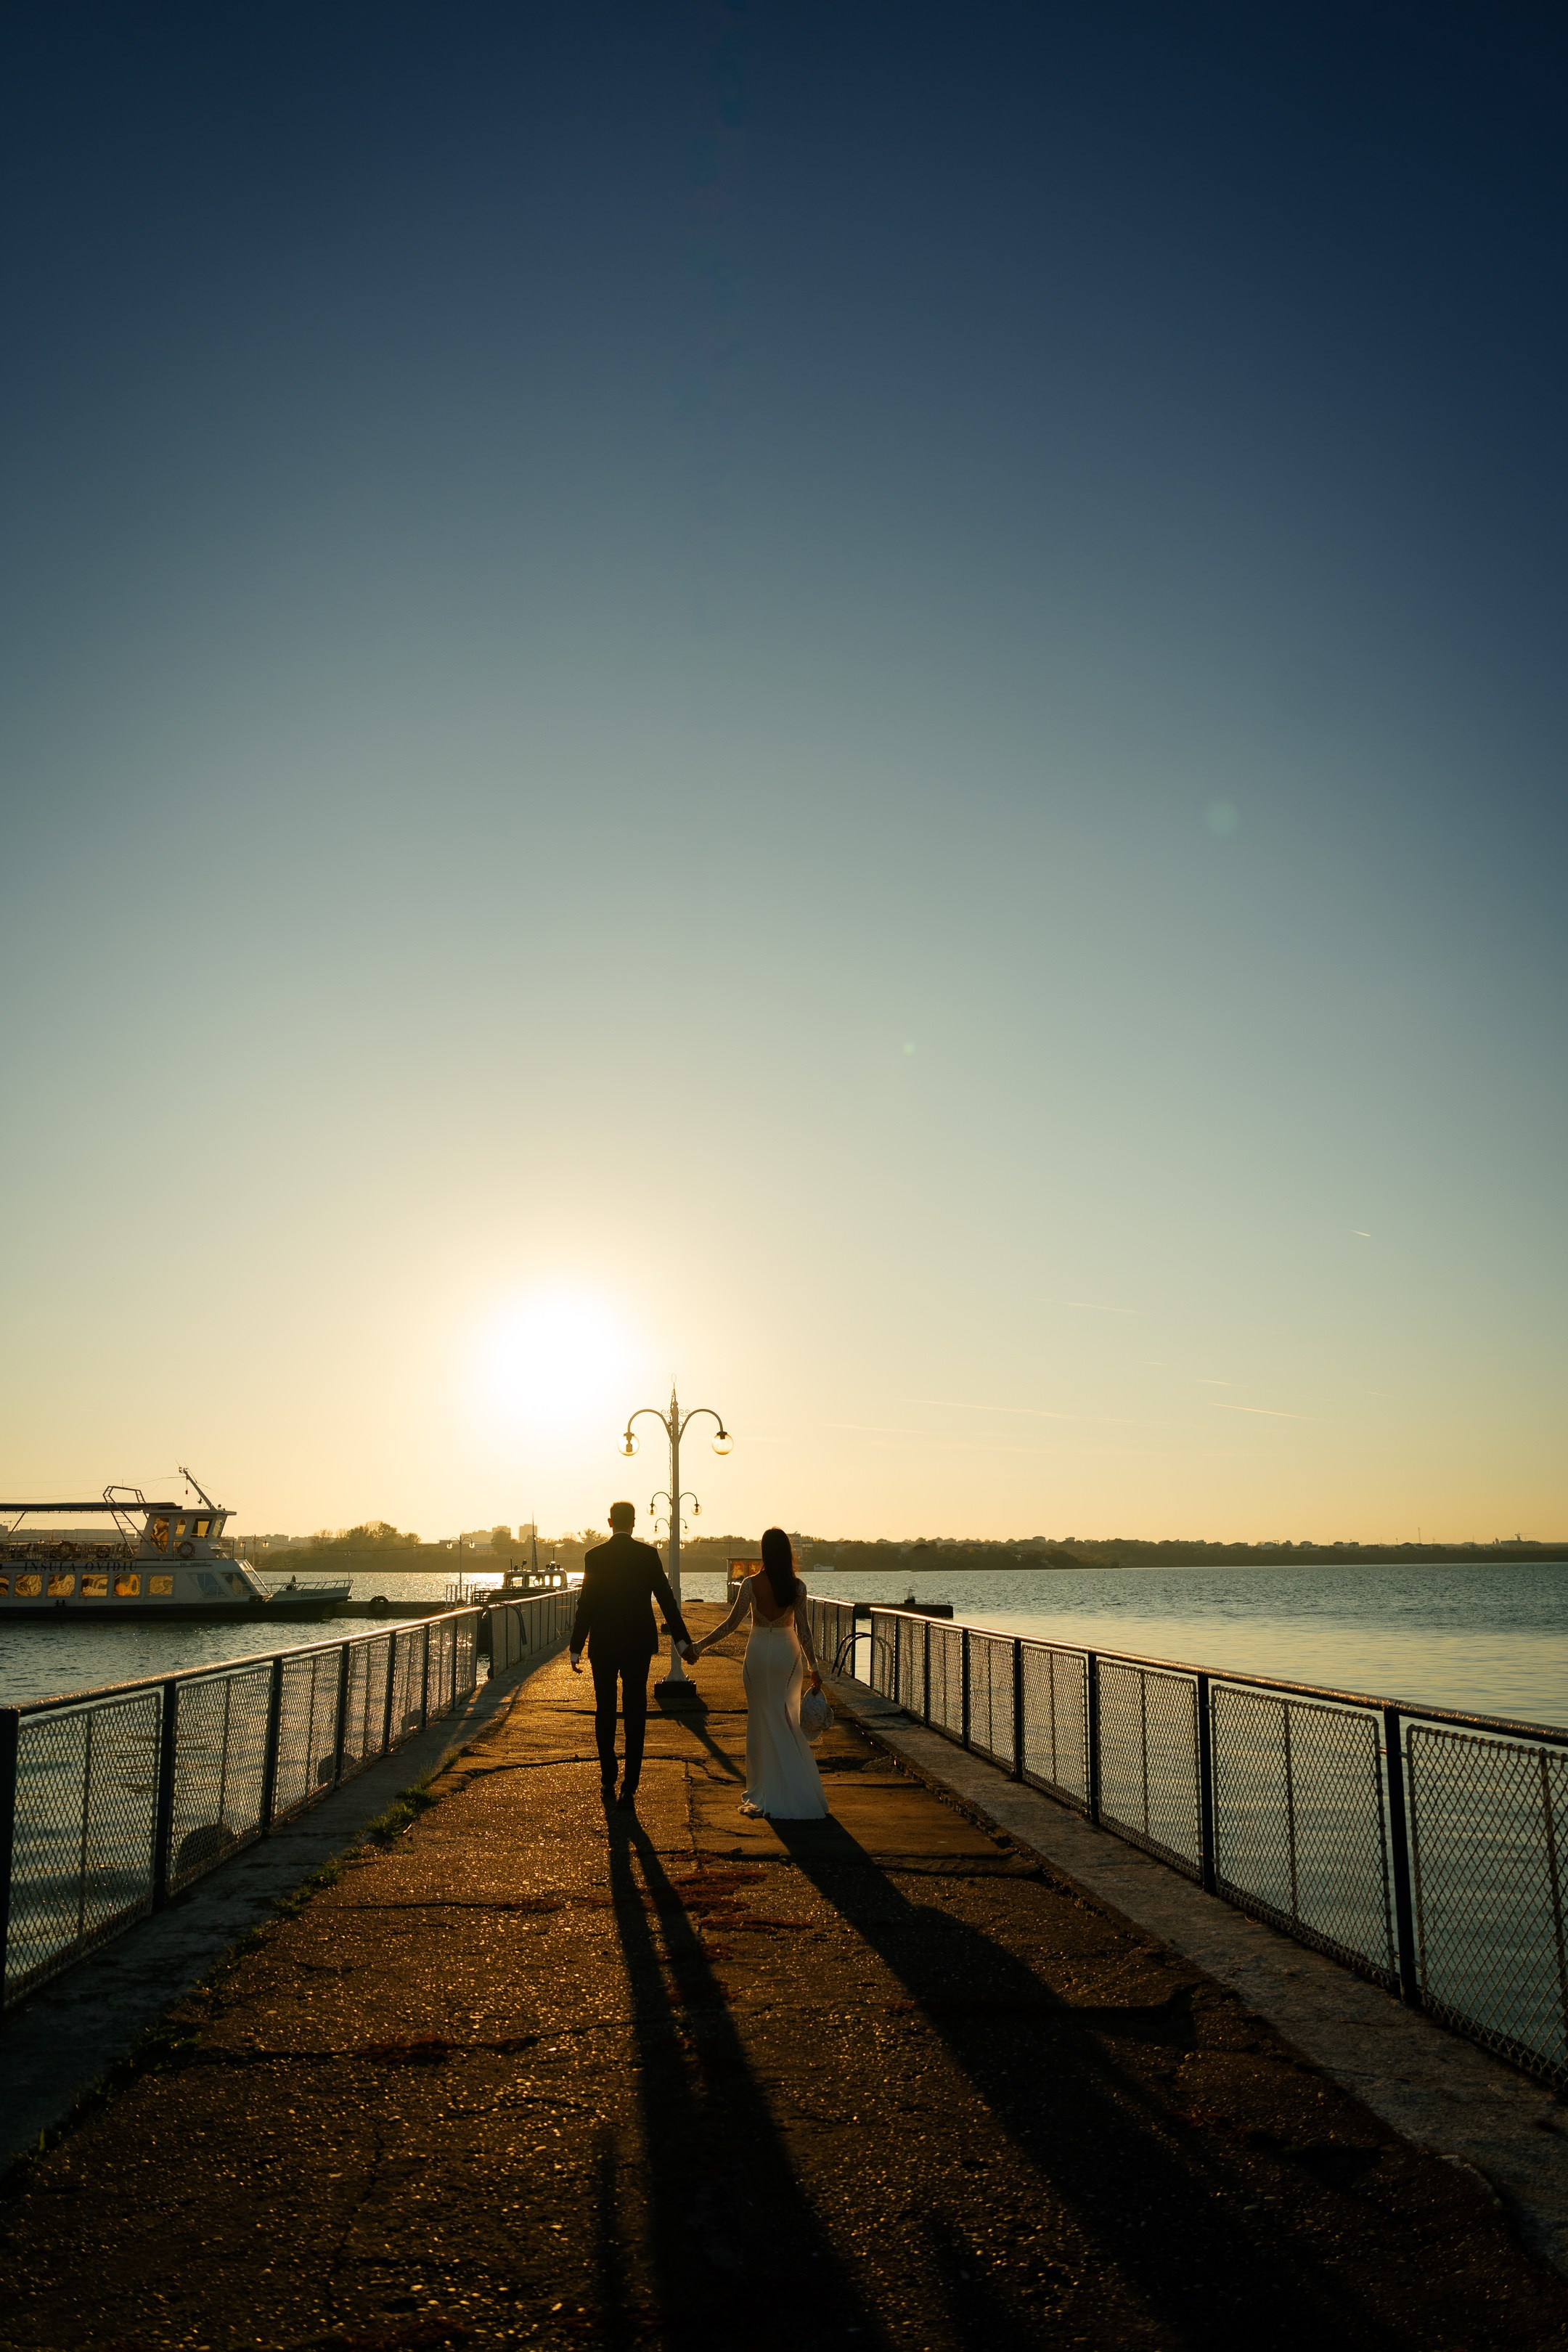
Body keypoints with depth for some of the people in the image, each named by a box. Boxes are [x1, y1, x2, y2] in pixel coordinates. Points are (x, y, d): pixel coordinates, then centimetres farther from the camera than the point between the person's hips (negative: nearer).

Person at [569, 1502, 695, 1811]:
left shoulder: (595, 1556, -6)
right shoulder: (648, 1554, -4)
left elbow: (585, 1604, -5)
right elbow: (666, 1599, -5)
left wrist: (576, 1649, 1)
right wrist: (682, 1641, -1)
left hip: (603, 1645, 0)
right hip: (638, 1645, 0)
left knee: (605, 1713, 15)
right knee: (635, 1715, 4)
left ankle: (608, 1782, 23)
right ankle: (629, 1788, 0)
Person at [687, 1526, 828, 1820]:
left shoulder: (751, 1584, -9)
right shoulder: (797, 1586, -8)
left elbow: (731, 1623, -7)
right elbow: (802, 1629, -7)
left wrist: (701, 1646, 3)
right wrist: (814, 1667, -2)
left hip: (759, 1652, -1)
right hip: (788, 1653, 1)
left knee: (762, 1720, 9)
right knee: (788, 1721, 12)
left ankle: (765, 1792, 12)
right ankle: (795, 1791, 15)